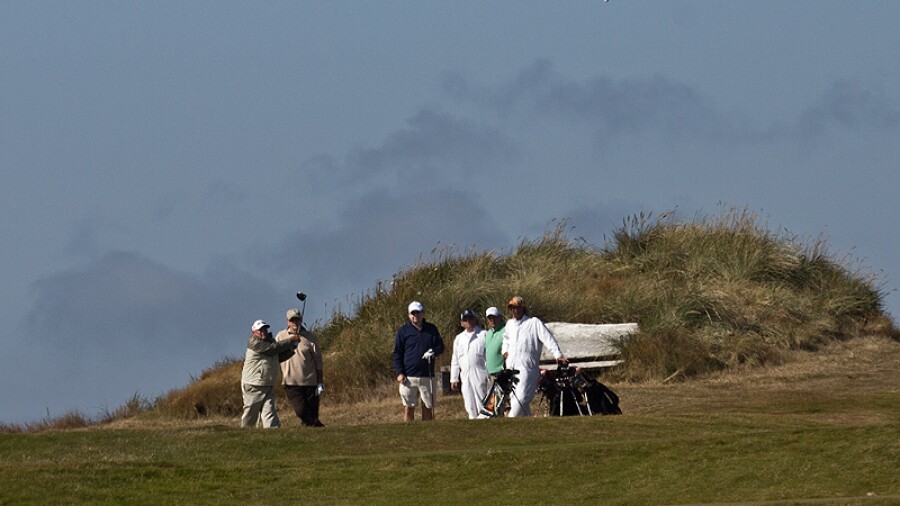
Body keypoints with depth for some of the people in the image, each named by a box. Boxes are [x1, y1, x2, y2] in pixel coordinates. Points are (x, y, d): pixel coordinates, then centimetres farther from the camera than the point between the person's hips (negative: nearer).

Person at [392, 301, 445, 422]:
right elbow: (397, 354, 4)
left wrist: (433, 352, -12)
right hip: (409, 377, -2)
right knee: (408, 408, -4)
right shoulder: (403, 331, 5)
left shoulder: (432, 329, 10)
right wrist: (400, 373, -8)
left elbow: (441, 347, 12)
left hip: (427, 375, 2)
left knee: (428, 408, 4)